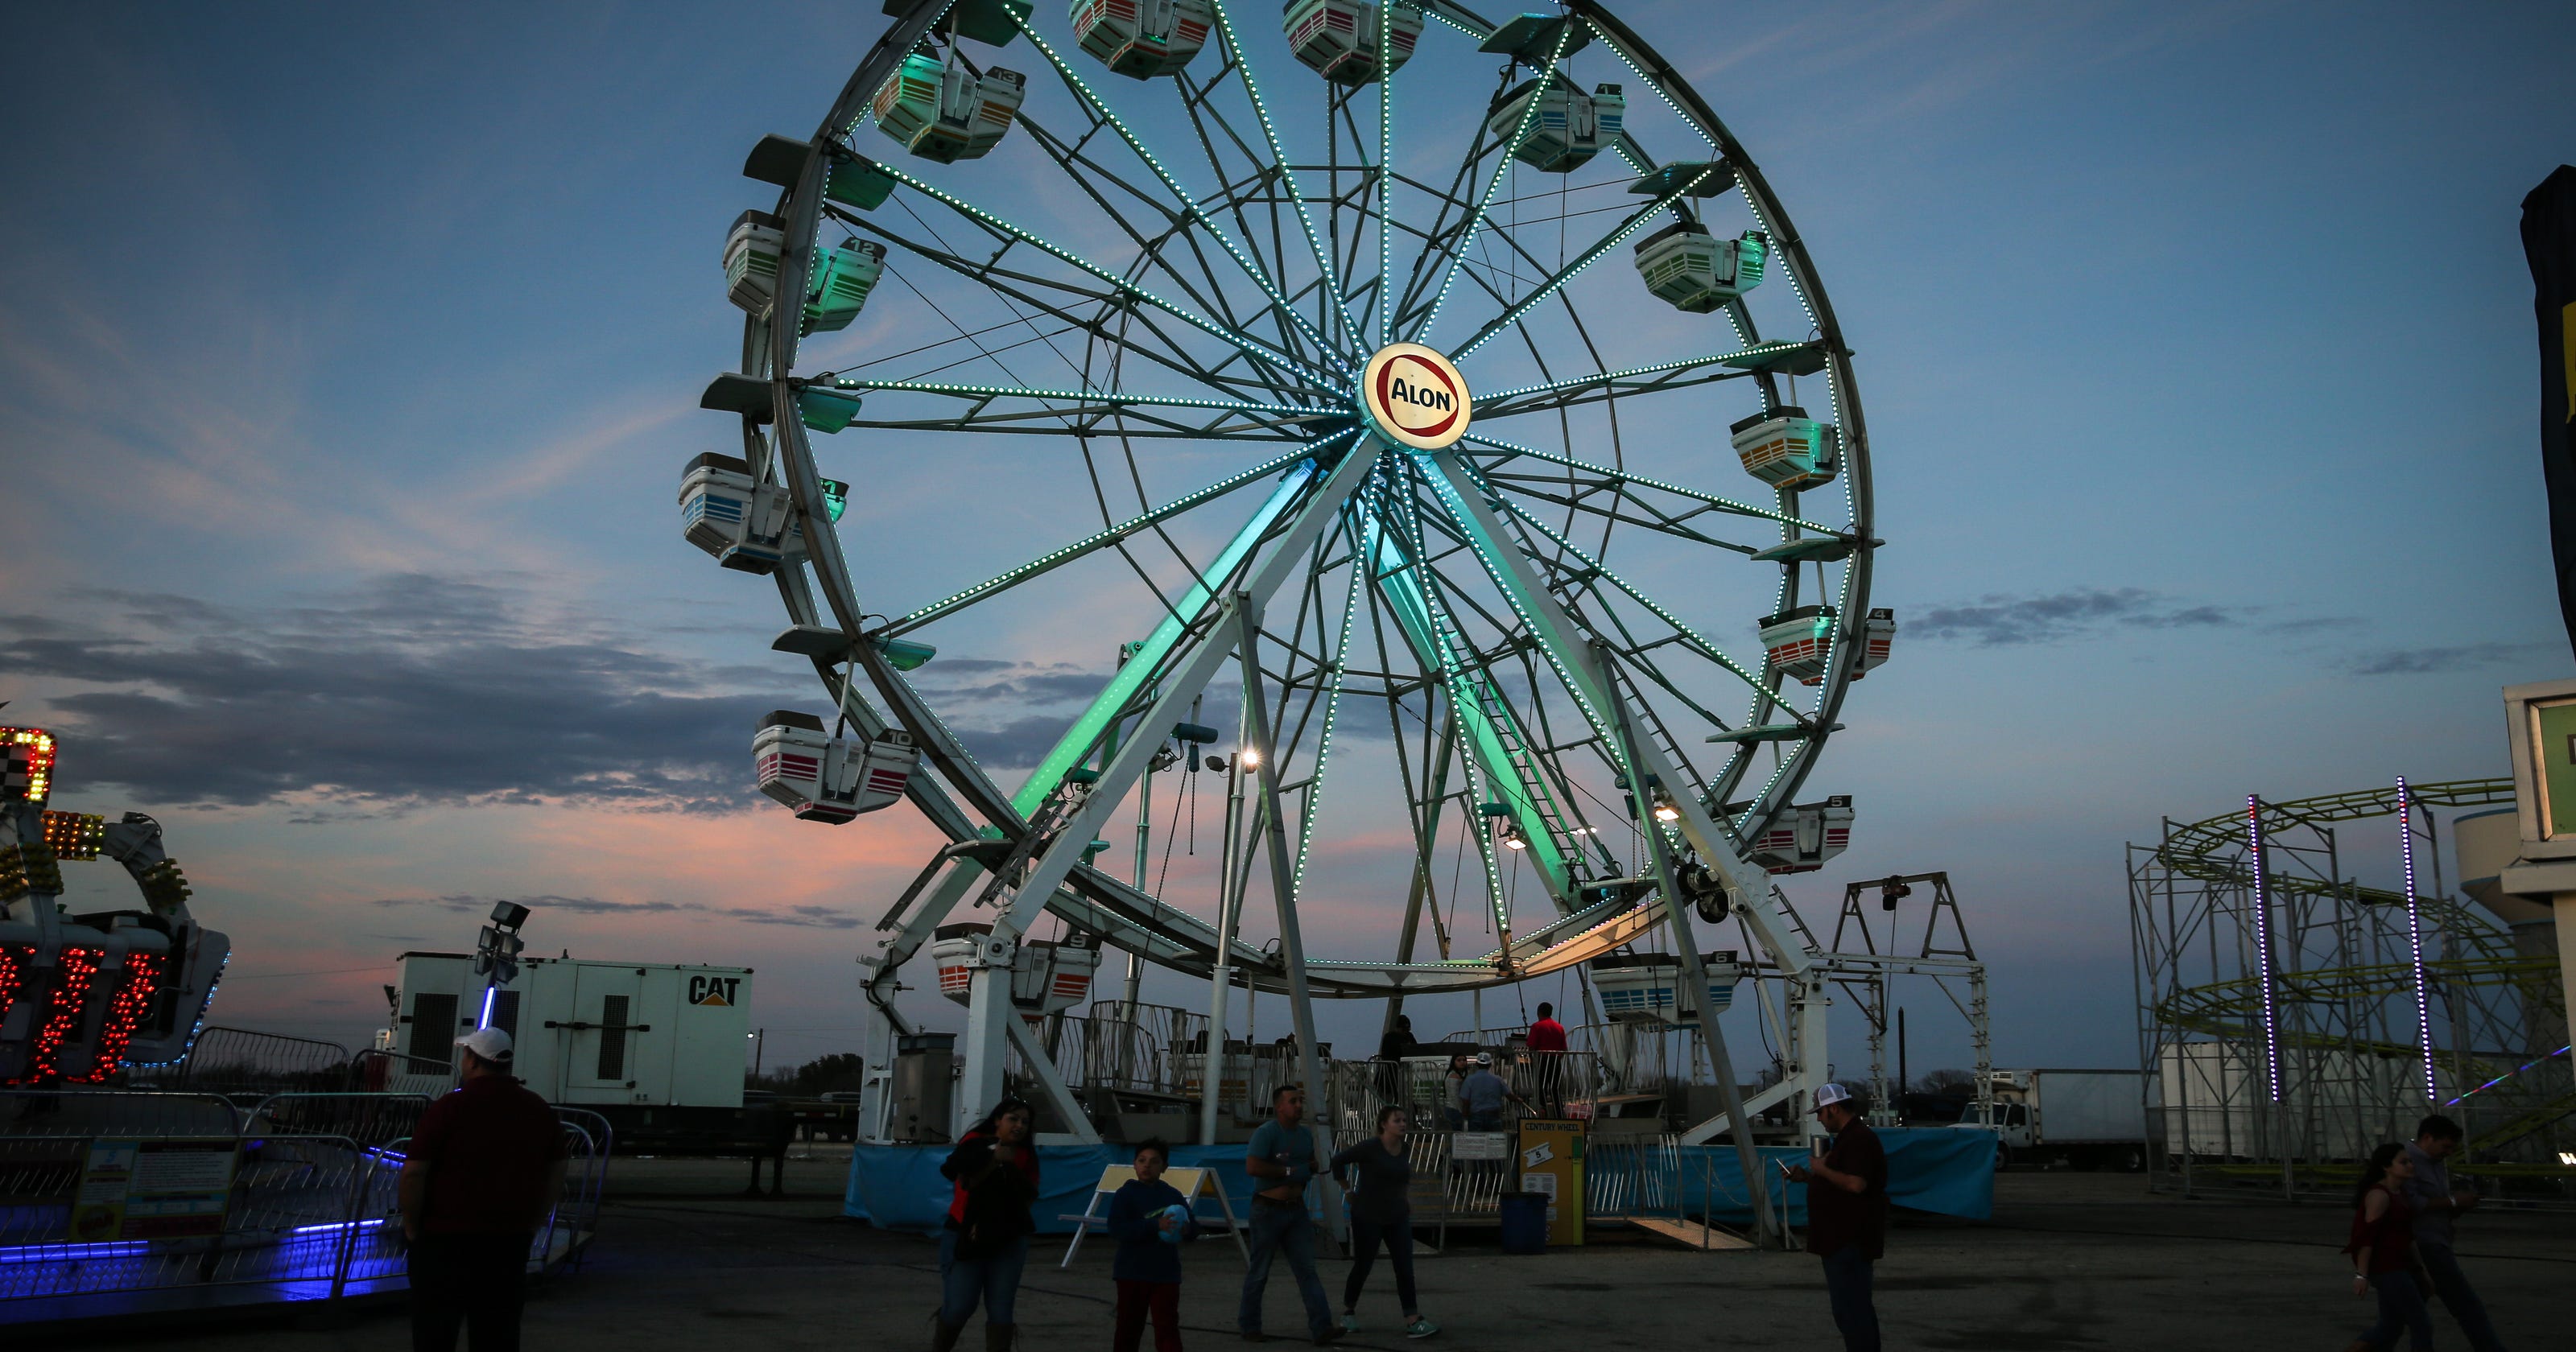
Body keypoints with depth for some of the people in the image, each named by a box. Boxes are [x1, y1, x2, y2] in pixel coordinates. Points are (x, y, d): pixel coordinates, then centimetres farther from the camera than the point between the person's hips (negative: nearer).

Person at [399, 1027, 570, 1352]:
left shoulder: (451, 1106, -11)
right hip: (511, 1243, 4)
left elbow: (414, 1173, -12)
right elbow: (556, 1176, 10)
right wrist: (530, 1226, 16)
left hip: (446, 1240, -4)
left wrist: (412, 1228, 0)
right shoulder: (539, 1109, 5)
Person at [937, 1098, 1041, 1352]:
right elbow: (966, 1182, -16)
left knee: (1001, 1310, 0)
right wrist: (994, 1161, -22)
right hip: (965, 1235, -3)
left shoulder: (1026, 1154, 5)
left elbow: (1031, 1195, -2)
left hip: (1009, 1238, 3)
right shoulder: (975, 1143, -4)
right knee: (959, 1307, -5)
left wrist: (1012, 1168, -15)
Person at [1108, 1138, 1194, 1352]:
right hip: (1133, 1273, -2)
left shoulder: (1173, 1195, 7)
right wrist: (1155, 1226, -27)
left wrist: (1187, 1228, -14)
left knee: (1168, 1327, -2)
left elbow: (1193, 1226, 12)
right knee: (1130, 1327, 9)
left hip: (1166, 1273, 2)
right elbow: (1116, 1229, -19)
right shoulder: (1125, 1194, -6)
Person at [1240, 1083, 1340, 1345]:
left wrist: (1309, 1168, -2)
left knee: (1307, 1270, -1)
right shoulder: (1266, 1132, -16)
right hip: (1268, 1210, -6)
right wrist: (1289, 1171, -23)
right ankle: (1249, 1326, 19)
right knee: (1259, 1272, 6)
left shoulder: (1306, 1133, 7)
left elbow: (1312, 1164, 23)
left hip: (1296, 1210, 6)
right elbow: (1252, 1167, -28)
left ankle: (1321, 1328, -4)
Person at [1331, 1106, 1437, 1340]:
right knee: (1363, 1267, 6)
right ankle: (1348, 1312, 27)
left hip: (1398, 1218, 5)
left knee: (1405, 1268, -4)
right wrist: (1347, 1189, -3)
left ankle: (1413, 1322, -8)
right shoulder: (1370, 1147, -15)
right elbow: (1338, 1161, -10)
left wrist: (1407, 1200, 14)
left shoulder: (1405, 1150, 4)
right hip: (1368, 1217, -5)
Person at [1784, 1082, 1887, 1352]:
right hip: (1843, 1238, 11)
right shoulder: (1849, 1137, 17)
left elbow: (1855, 1184, -29)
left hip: (1850, 1240, -11)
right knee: (1856, 1306, 16)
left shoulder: (1860, 1139, -17)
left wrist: (1822, 1169, -17)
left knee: (1850, 1307, -10)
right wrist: (1807, 1177, 13)